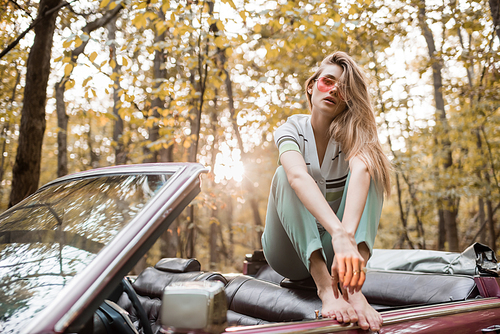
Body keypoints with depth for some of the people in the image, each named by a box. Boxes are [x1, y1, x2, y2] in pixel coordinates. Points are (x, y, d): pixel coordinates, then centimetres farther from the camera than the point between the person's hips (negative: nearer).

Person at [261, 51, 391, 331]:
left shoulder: (354, 135, -6)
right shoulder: (292, 130, -9)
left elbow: (360, 171, -31)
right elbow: (298, 176, -33)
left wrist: (348, 234, -53)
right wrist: (339, 233, -52)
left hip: (332, 248, 1)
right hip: (291, 253, -1)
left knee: (370, 165, -21)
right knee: (284, 175, -27)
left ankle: (352, 286, -40)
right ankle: (325, 287, -45)